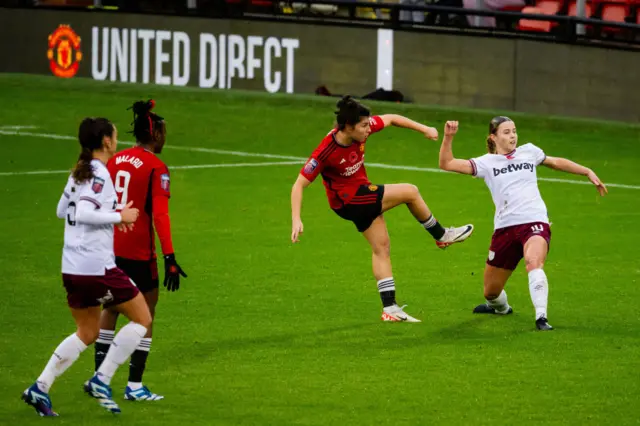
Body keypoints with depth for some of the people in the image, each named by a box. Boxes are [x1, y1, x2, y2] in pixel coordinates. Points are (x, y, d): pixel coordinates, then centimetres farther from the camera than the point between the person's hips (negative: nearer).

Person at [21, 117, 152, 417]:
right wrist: (119, 216, -14)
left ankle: (39, 388, 10)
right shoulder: (99, 174, -15)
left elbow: (62, 210, 22)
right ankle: (101, 380, 1)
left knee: (86, 333, 19)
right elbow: (83, 213, -26)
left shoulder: (80, 172, 12)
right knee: (142, 318, 4)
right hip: (97, 266, -9)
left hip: (72, 267, 9)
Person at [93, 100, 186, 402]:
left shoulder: (115, 160, 8)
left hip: (109, 248, 6)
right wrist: (169, 258, -18)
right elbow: (159, 215, -18)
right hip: (138, 251, -6)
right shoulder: (156, 168, -11)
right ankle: (134, 385, 3)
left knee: (110, 307, 19)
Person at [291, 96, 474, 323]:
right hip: (347, 200, -7)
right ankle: (442, 235, 14)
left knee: (381, 248, 9)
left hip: (362, 196, 7)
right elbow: (299, 185, -25)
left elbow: (391, 119, 6)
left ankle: (390, 308, 12)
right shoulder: (325, 152, -29)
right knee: (410, 192, -8)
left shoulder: (362, 129, -12)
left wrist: (424, 129, 2)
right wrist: (296, 219, -33)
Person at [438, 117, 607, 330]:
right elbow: (447, 164, 1)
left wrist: (588, 172, 26)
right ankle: (500, 307, 45)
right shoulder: (487, 163, 7)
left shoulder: (528, 152, 12)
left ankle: (541, 317, -38)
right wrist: (448, 137, -12)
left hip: (534, 222, -1)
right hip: (505, 228, 1)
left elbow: (556, 162, 29)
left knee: (534, 262, -35)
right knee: (491, 291, 9)